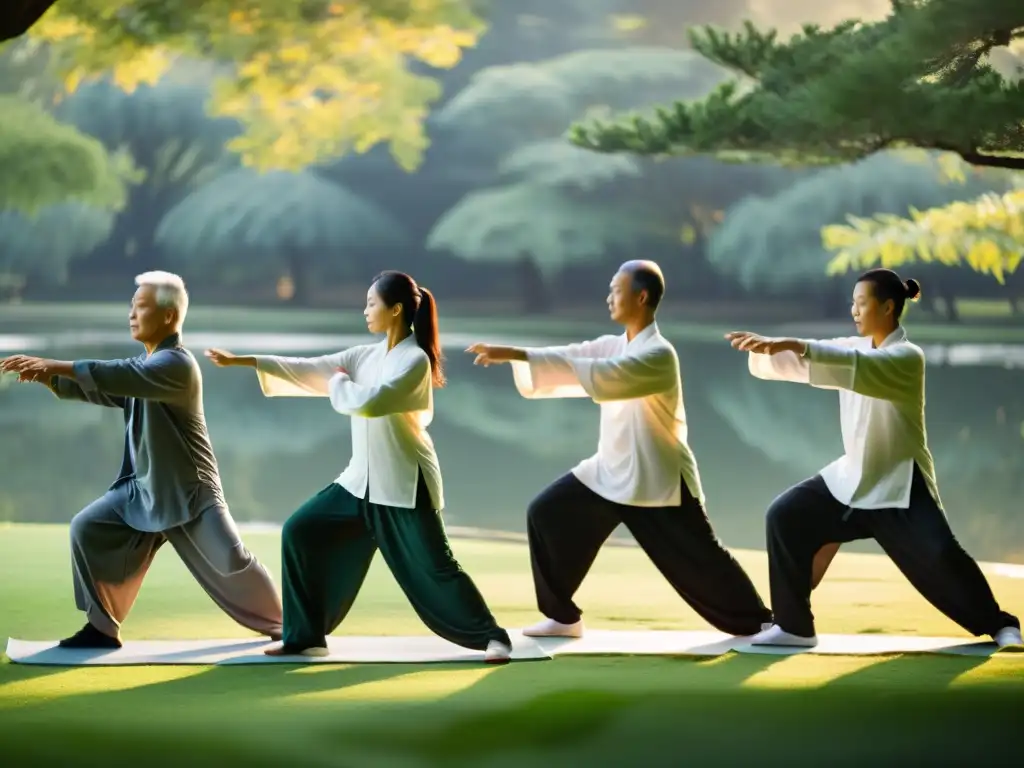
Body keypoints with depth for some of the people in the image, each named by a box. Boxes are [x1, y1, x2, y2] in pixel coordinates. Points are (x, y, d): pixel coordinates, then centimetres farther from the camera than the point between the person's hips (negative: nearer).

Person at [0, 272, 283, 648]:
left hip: (189, 490, -8)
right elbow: (99, 387, 8)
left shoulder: (176, 364, -20)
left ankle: (283, 626, 12)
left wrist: (56, 366, -36)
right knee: (87, 529, -1)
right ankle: (102, 627, 7)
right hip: (143, 489, 8)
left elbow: (118, 376, -33)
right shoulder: (144, 366, 10)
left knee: (229, 563, -8)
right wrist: (45, 375, -7)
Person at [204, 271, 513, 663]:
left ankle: (492, 636, 6)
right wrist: (241, 360, 2)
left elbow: (368, 402, -28)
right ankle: (305, 635, 11)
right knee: (301, 532, 3)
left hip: (404, 485, -8)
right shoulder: (366, 355, 8)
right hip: (363, 480, 8)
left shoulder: (415, 360, -16)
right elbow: (309, 369, 5)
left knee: (434, 568, -9)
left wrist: (340, 383, -8)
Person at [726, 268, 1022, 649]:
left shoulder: (907, 357, -17)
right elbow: (803, 361, 0)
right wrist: (766, 347, -21)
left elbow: (858, 365, -35)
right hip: (854, 477, 7)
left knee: (939, 556, -21)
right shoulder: (855, 347, 5)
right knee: (785, 516, -3)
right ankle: (794, 626, 3)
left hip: (900, 484, -7)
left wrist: (795, 345, -44)